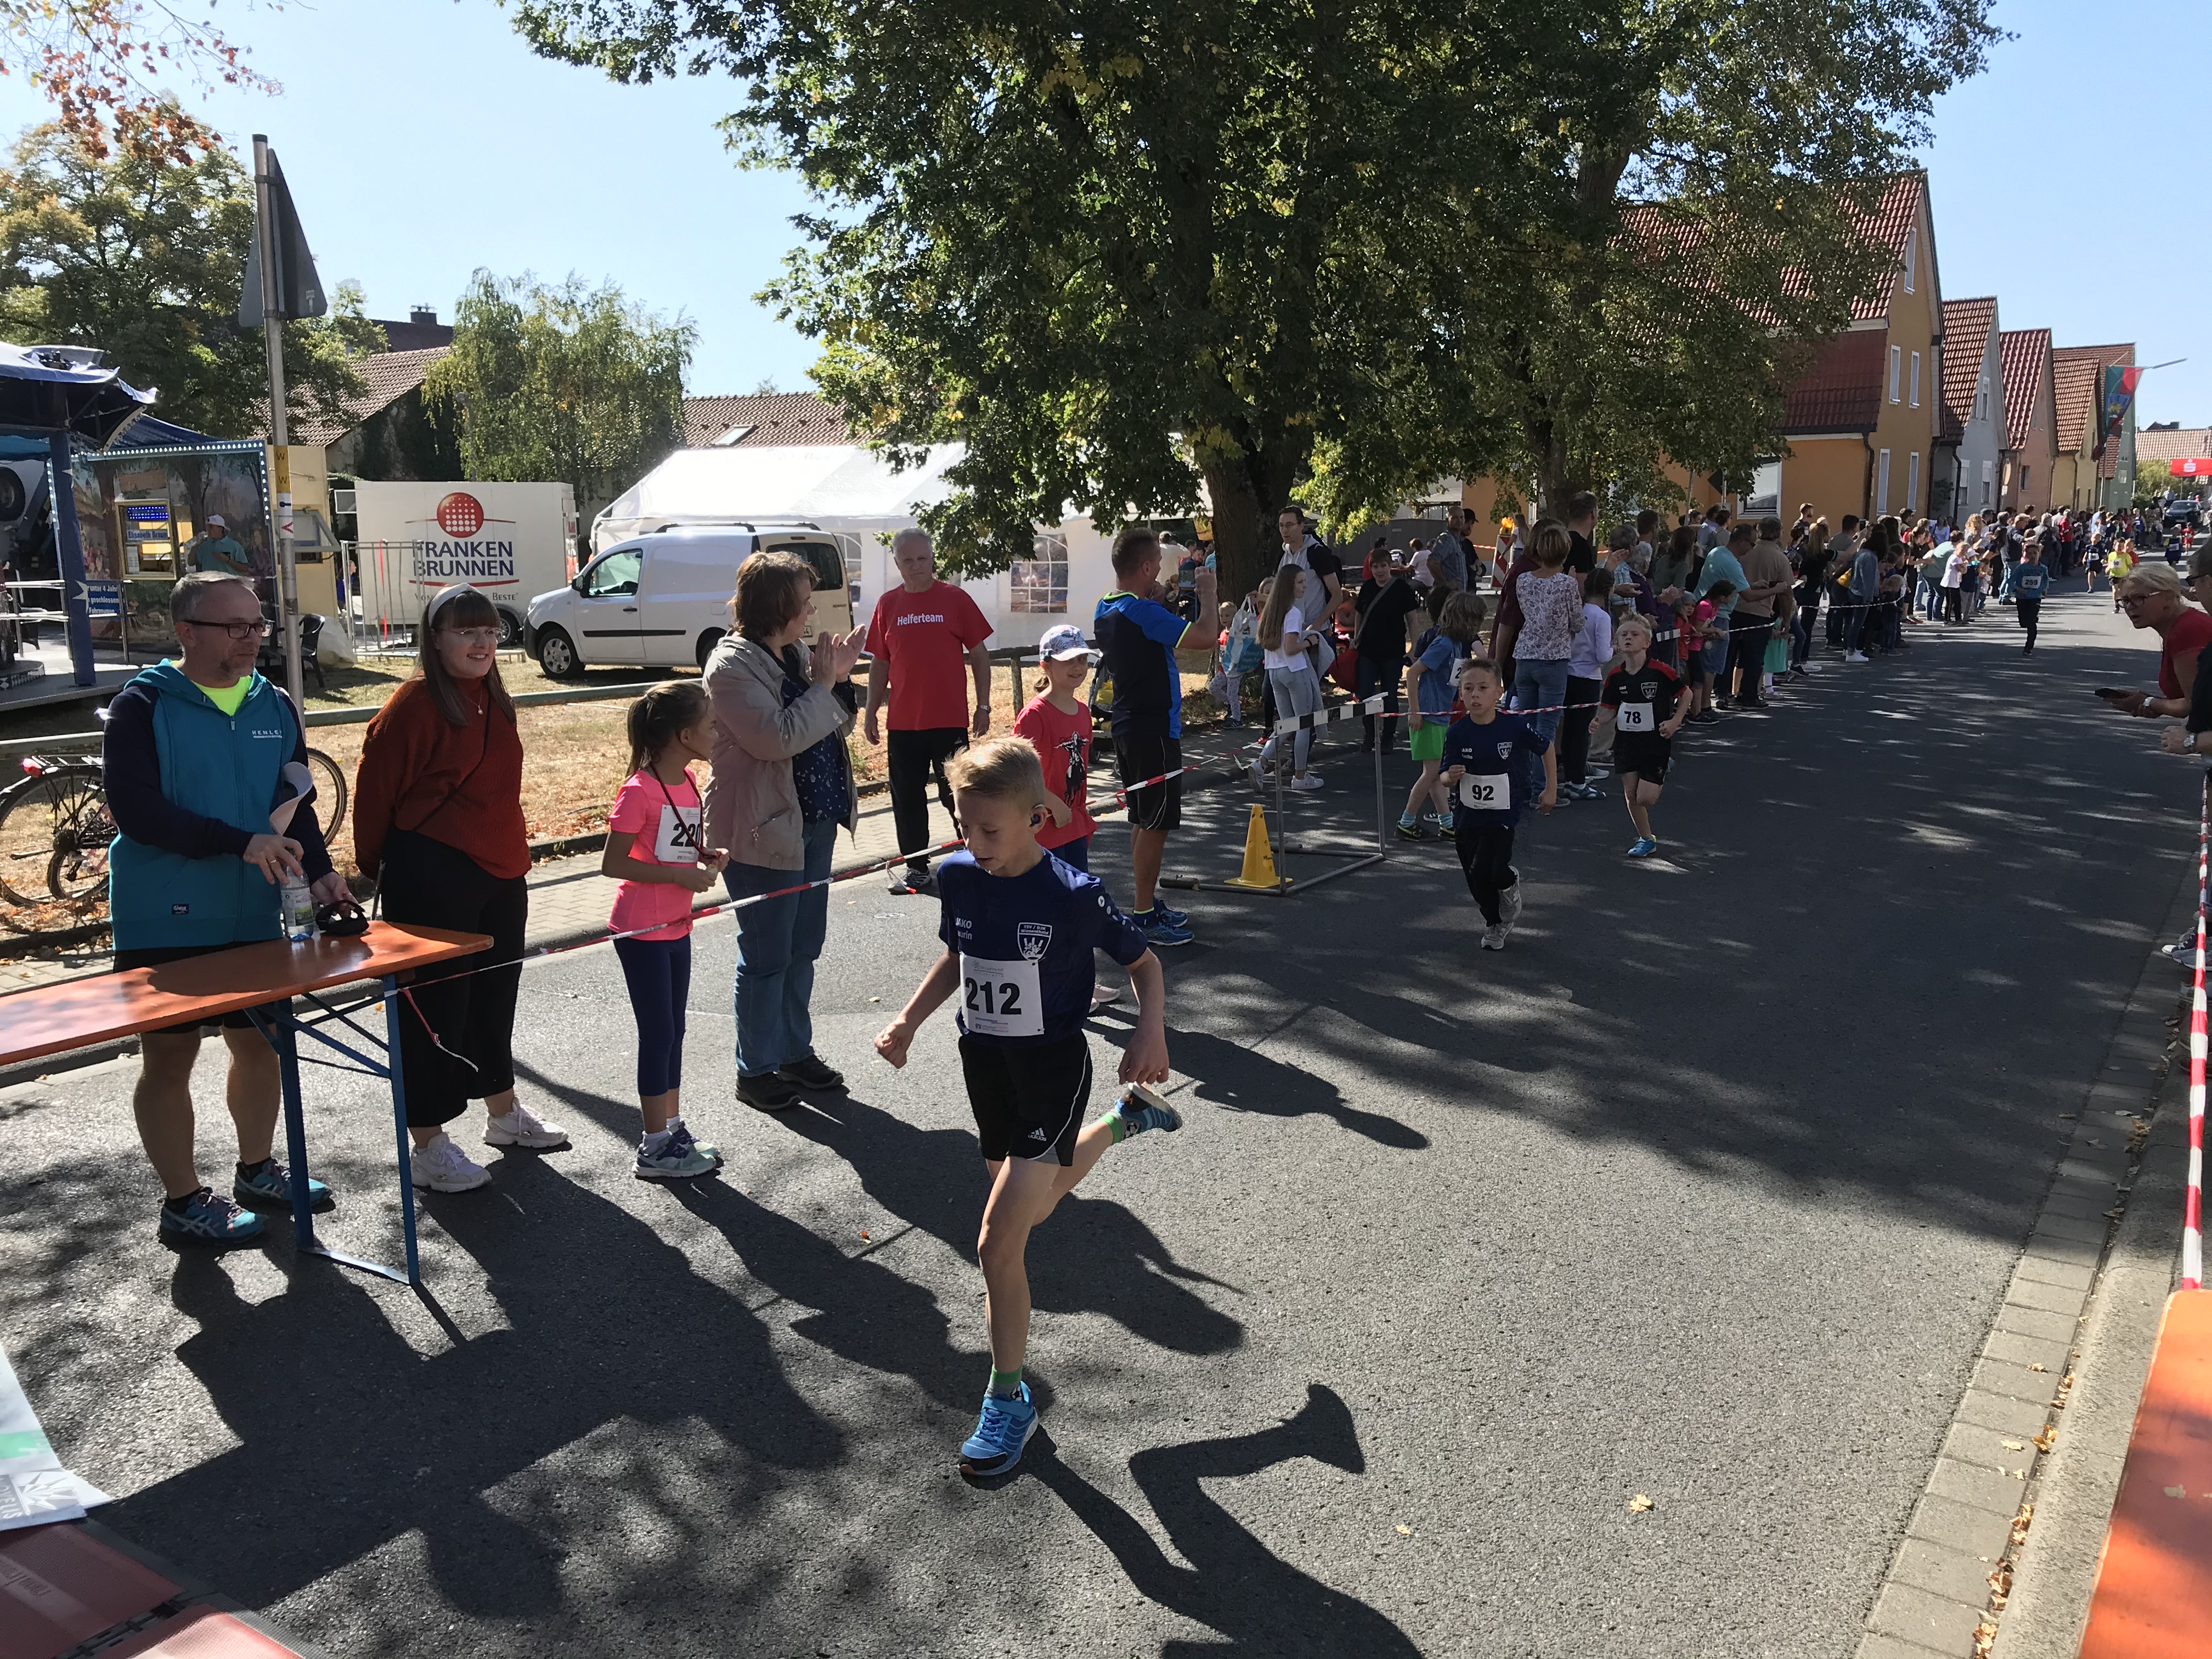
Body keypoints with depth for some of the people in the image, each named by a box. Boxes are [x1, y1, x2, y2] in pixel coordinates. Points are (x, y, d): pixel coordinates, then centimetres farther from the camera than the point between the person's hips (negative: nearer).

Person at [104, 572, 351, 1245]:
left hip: (256, 918, 6)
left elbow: (296, 805, 8)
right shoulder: (144, 706, -9)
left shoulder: (275, 707, 7)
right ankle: (182, 1202, 18)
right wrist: (242, 843, -27)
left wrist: (318, 871, -10)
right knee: (169, 1055, 4)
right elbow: (135, 808, -19)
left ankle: (256, 1172, 34)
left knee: (260, 1043, 15)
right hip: (164, 921, -5)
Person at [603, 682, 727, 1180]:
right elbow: (612, 863, -21)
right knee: (658, 1033, -1)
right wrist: (680, 875, -25)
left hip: (676, 928, 8)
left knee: (673, 1031, 15)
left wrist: (707, 857, -2)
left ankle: (673, 1130, 27)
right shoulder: (639, 791, -20)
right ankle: (656, 1148, 9)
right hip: (642, 932, -8)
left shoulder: (689, 782, 6)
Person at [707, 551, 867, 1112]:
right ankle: (755, 1070, 17)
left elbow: (833, 726, 14)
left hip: (813, 822, 8)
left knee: (804, 948, 17)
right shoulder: (733, 665, -16)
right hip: (763, 831, -8)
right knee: (767, 956, 3)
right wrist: (824, 684, -17)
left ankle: (796, 1051, 32)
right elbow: (778, 738, -25)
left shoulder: (797, 653, 9)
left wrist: (838, 679, -3)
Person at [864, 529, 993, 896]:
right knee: (907, 799, 8)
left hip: (951, 720, -3)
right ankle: (915, 867, 20)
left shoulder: (955, 599, 0)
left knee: (958, 795, 2)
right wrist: (871, 713, 8)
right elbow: (880, 663, 12)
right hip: (903, 723, 3)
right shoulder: (888, 605, 7)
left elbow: (979, 655, 3)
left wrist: (983, 706, -2)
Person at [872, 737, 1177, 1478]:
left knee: (998, 1242, -12)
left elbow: (1143, 962, -6)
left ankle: (1009, 1398, 9)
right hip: (985, 1066, 6)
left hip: (1052, 1069, -6)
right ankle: (1125, 1120, 49)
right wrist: (908, 1021, 2)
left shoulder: (1074, 895, -20)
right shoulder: (956, 877, -5)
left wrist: (1151, 1032, -22)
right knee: (1029, 1209, 24)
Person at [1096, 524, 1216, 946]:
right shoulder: (1144, 612, -22)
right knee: (1154, 824, -3)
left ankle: (1149, 903, 28)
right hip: (1155, 731, -10)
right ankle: (1145, 916, 3)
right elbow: (1206, 637, -23)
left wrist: (1157, 598, 15)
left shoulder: (1105, 612, 8)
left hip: (1128, 728, 10)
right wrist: (1207, 592, -7)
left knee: (1143, 821, 18)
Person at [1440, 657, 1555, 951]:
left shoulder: (1516, 726, -14)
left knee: (1486, 870, -20)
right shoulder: (1457, 733, -10)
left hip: (1502, 816, -3)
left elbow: (1547, 748, 3)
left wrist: (1551, 790, 6)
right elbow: (1445, 779, -5)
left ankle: (1510, 882, 16)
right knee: (1475, 880, 10)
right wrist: (1451, 777, -29)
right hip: (1466, 817, 3)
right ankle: (1494, 924, 37)